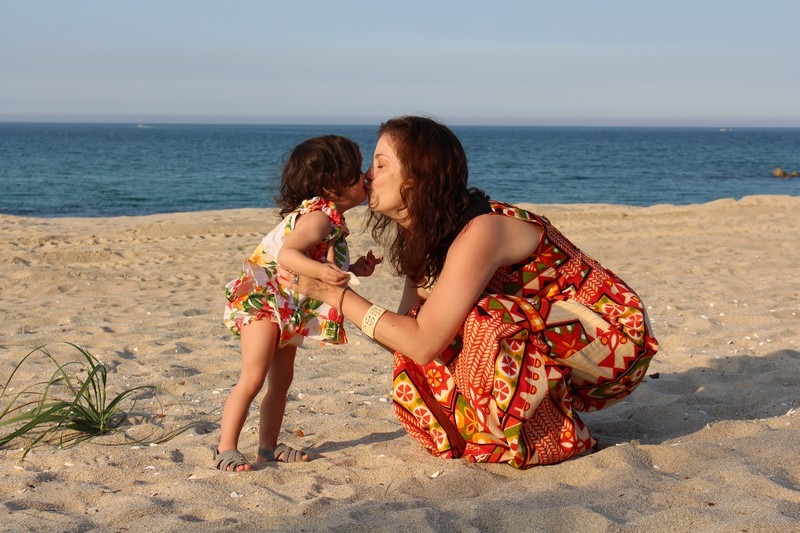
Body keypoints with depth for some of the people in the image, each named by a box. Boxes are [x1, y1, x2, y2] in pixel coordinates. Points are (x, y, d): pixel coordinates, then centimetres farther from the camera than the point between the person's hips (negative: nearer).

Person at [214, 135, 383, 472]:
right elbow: (286, 254, -35)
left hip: (288, 311, 11)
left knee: (281, 380, 14)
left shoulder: (332, 220, 10)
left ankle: (268, 446, 22)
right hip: (262, 301, -11)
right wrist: (321, 271, -49)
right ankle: (226, 449, -12)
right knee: (253, 377, -15)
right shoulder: (319, 216, -22)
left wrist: (355, 269, 7)